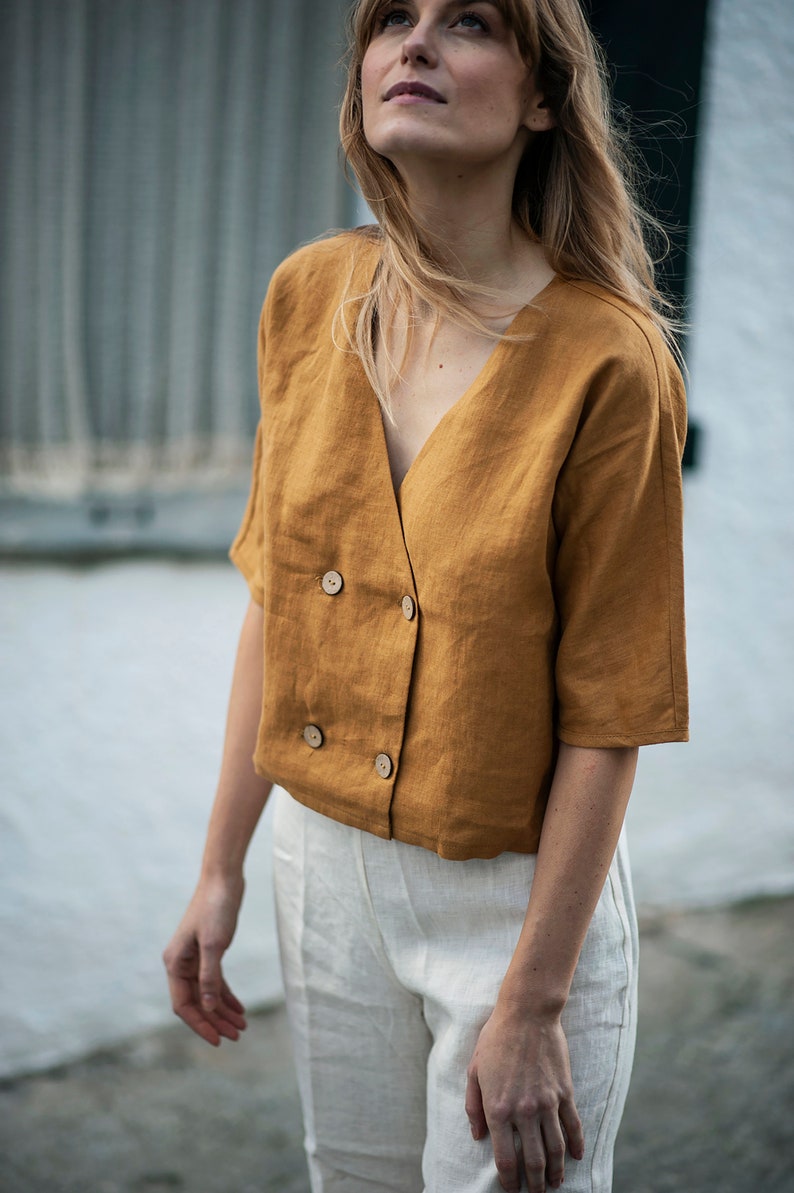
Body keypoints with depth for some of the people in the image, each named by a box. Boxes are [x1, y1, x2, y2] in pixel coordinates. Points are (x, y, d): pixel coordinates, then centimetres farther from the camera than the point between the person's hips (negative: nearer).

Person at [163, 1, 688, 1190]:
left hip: (516, 895, -5)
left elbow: (607, 714, -16)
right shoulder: (307, 295, -3)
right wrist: (221, 866, 6)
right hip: (324, 859, 5)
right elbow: (275, 600, 4)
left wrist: (531, 1008, -14)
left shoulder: (607, 359, -19)